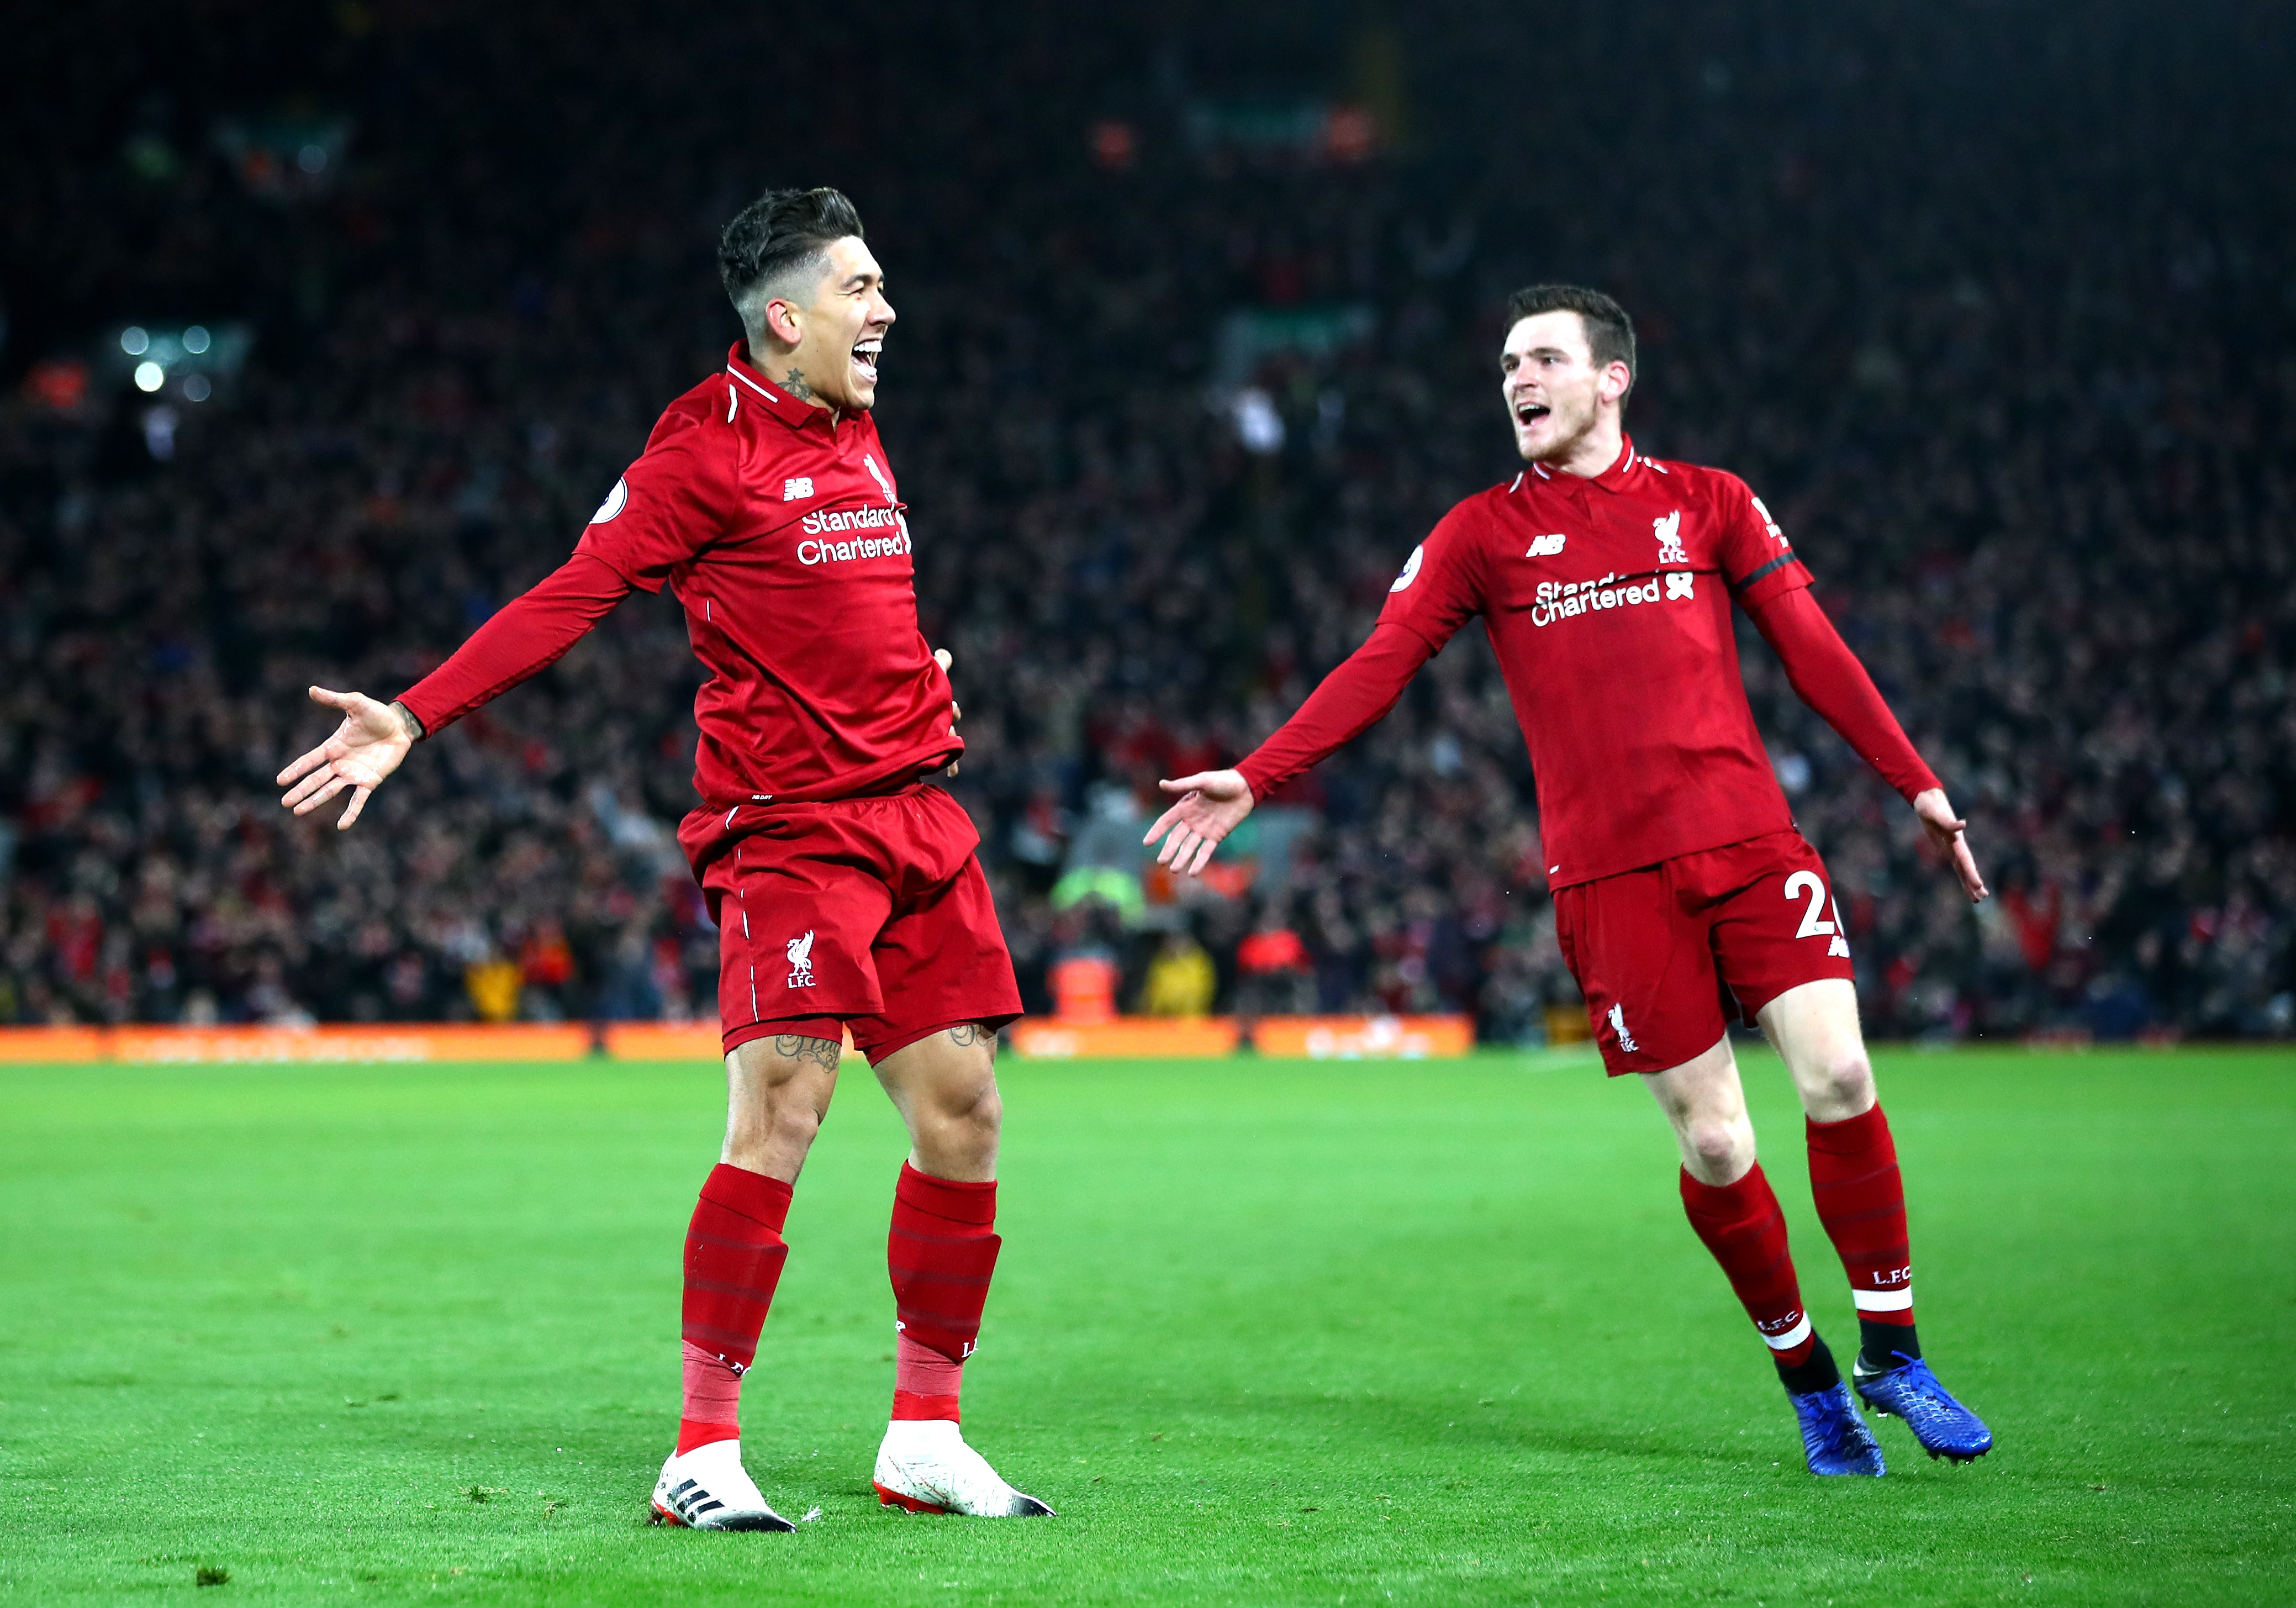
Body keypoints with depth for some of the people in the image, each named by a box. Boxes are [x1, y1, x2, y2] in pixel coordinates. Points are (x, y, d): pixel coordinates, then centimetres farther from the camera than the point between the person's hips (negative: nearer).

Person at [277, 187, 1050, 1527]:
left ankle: (925, 1439, 16)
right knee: (780, 1114, -15)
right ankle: (703, 1452, -8)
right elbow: (573, 597, -12)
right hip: (789, 825, -8)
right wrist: (416, 718, -19)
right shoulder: (709, 444, -7)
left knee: (963, 1115, 5)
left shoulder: (855, 433, 15)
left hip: (914, 814, 8)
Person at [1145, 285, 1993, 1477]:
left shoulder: (1709, 504, 12)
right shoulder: (1484, 534, 9)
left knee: (1838, 1079, -13)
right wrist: (1256, 778, -7)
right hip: (1609, 874, -1)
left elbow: (1811, 649, 14)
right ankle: (1806, 1379, 16)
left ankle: (1890, 1353, 4)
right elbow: (1380, 665, 4)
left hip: (1750, 840, 1)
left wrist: (1916, 784, 10)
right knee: (1712, 1143, -3)